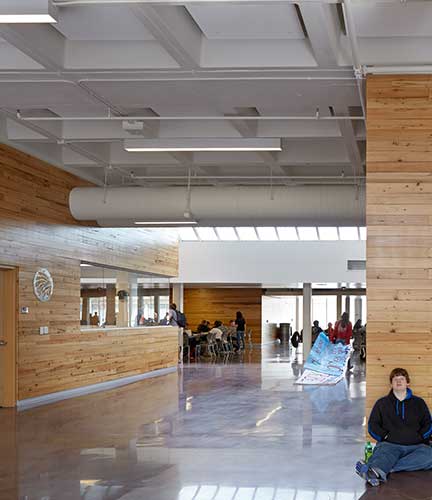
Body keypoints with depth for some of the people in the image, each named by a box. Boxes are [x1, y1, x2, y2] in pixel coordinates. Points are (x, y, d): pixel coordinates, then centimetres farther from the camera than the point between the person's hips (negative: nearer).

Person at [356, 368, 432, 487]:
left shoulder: (418, 402, 24)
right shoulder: (382, 403, 23)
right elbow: (372, 426, 18)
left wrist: (419, 437, 2)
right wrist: (385, 436, 0)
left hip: (415, 445, 0)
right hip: (389, 444, 0)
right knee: (383, 452, -36)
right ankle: (379, 472, -71)